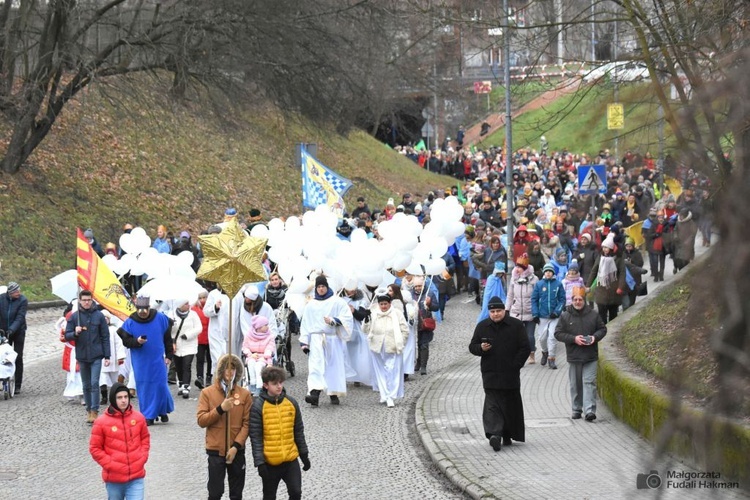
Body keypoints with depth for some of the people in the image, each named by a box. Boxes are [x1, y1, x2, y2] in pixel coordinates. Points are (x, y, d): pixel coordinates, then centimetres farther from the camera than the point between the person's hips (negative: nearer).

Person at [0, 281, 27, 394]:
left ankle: (17, 385, 5)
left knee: (18, 358, -1)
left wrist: (11, 329, -31)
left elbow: (20, 317, -20)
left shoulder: (23, 300, -14)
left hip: (18, 331, -2)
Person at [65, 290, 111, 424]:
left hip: (96, 356, -2)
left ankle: (94, 411, -7)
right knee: (86, 386, 10)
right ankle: (89, 411, 19)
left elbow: (105, 336, 1)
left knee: (94, 384, -10)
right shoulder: (74, 317, 1)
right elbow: (67, 336, 4)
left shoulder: (99, 315, -2)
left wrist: (107, 356, -1)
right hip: (82, 356, 2)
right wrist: (75, 333, -18)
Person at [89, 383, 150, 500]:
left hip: (136, 477, 1)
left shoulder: (138, 418, 2)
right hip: (114, 478, -1)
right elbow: (95, 448, -2)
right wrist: (110, 464, -10)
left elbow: (145, 439, 16)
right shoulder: (102, 421, -6)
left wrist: (142, 458, 2)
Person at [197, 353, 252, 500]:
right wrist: (220, 409, -18)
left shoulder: (245, 394, 1)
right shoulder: (207, 393, 0)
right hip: (215, 450, -1)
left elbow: (247, 423, -3)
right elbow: (201, 420, -6)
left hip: (237, 451, 1)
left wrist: (236, 446, -12)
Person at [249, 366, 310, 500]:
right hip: (270, 461, -3)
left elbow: (299, 432, 10)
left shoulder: (291, 403, 2)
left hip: (291, 459, 3)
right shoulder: (258, 406, -10)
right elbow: (255, 437, -10)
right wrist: (259, 462, -15)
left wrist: (304, 455, 11)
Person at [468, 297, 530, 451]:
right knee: (492, 404, -12)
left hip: (510, 374, 0)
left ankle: (508, 435, 19)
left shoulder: (516, 325, 2)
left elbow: (525, 348, 2)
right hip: (490, 373, 0)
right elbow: (472, 346, 12)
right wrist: (481, 348, -11)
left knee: (510, 404, 7)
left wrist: (515, 365, -6)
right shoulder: (482, 326, 8)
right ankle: (494, 434, -23)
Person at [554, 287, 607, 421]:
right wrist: (574, 339, -14)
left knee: (589, 382, -9)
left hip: (590, 356, -1)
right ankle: (577, 409, 20)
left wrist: (595, 337, -8)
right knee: (575, 384, 9)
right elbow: (558, 333, -1)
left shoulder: (593, 315, 3)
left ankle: (589, 410, -15)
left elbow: (602, 329, 13)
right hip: (573, 356, 1)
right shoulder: (565, 316, 0)